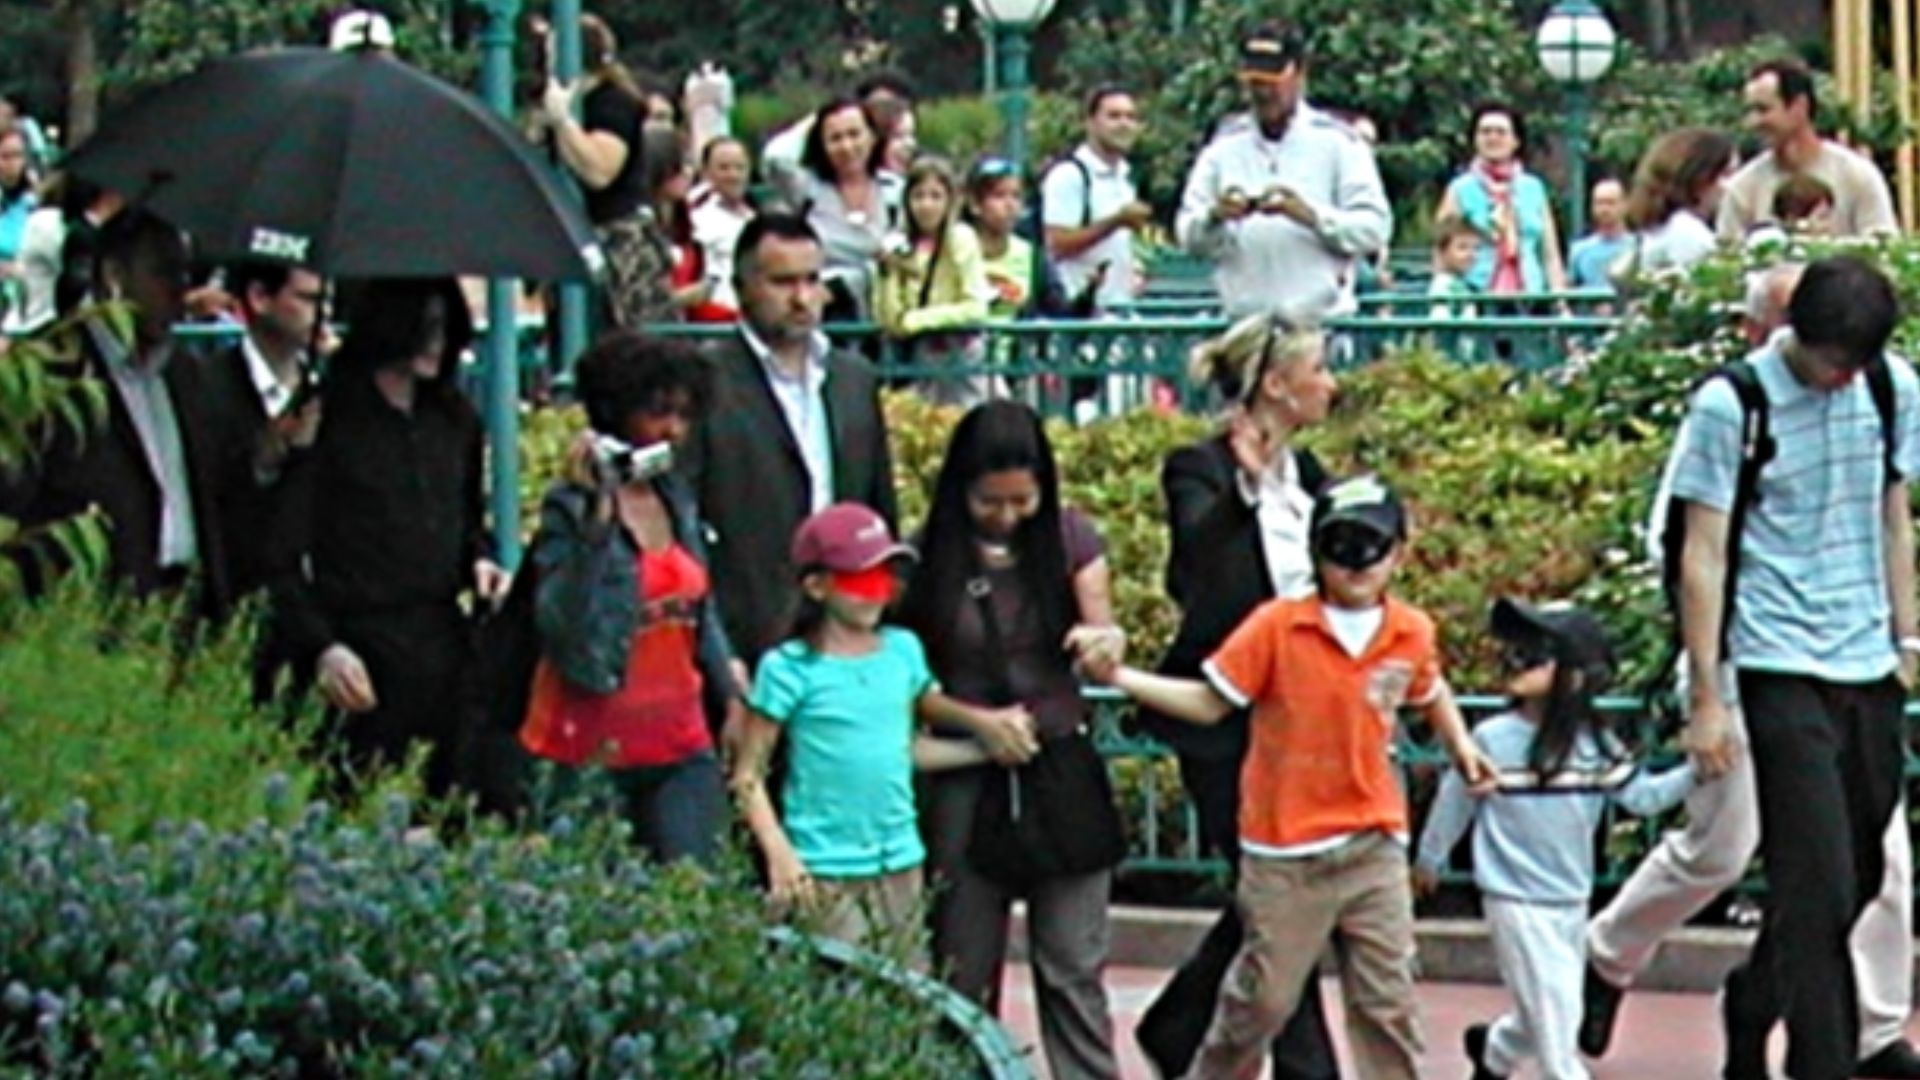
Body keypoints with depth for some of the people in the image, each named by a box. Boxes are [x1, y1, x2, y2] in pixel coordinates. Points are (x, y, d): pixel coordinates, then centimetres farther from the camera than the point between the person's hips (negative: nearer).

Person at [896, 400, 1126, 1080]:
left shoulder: (1071, 540, -1)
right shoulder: (929, 557, -6)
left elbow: (1102, 635, -2)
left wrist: (1104, 642, -24)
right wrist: (977, 723, -10)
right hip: (965, 782, -1)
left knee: (1074, 967, 1)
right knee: (966, 971, 6)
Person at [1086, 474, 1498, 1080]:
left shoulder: (1412, 633, 0)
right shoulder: (1278, 627, -10)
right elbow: (1209, 703, -7)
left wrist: (1461, 746, 8)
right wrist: (1119, 678, -15)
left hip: (1375, 847, 3)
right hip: (1287, 855, -3)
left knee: (1388, 1003, 6)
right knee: (1263, 1000, 6)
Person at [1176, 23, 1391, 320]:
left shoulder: (1338, 143, 3)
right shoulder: (1224, 149, 13)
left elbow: (1374, 228, -6)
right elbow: (1189, 236, 8)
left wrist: (1310, 215, -21)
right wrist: (1215, 217, -14)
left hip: (1320, 320, -3)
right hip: (1243, 325, 3)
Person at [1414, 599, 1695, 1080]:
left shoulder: (1595, 744, -2)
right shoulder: (1493, 739, -11)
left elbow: (1643, 796, -1)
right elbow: (1455, 801, 1)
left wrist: (1694, 772, -15)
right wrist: (1429, 860, 12)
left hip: (1572, 903, 5)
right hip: (1517, 902, -5)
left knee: (1547, 1016, 17)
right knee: (1553, 1012, -10)